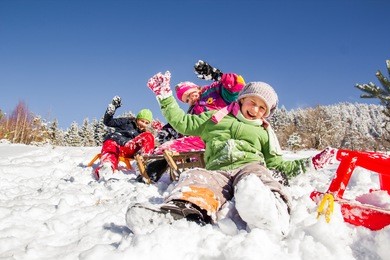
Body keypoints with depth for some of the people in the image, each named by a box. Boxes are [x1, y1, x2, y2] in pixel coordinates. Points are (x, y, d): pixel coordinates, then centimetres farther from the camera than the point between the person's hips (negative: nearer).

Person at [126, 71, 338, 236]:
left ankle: (269, 219, -69)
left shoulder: (263, 133, 31)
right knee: (195, 177, -37)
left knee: (252, 182, -40)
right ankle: (182, 209, -68)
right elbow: (182, 123, 27)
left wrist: (307, 164, 17)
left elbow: (276, 163, 27)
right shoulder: (216, 118, 29)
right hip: (217, 172, 0)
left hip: (249, 166, 0)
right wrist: (164, 96, 23)